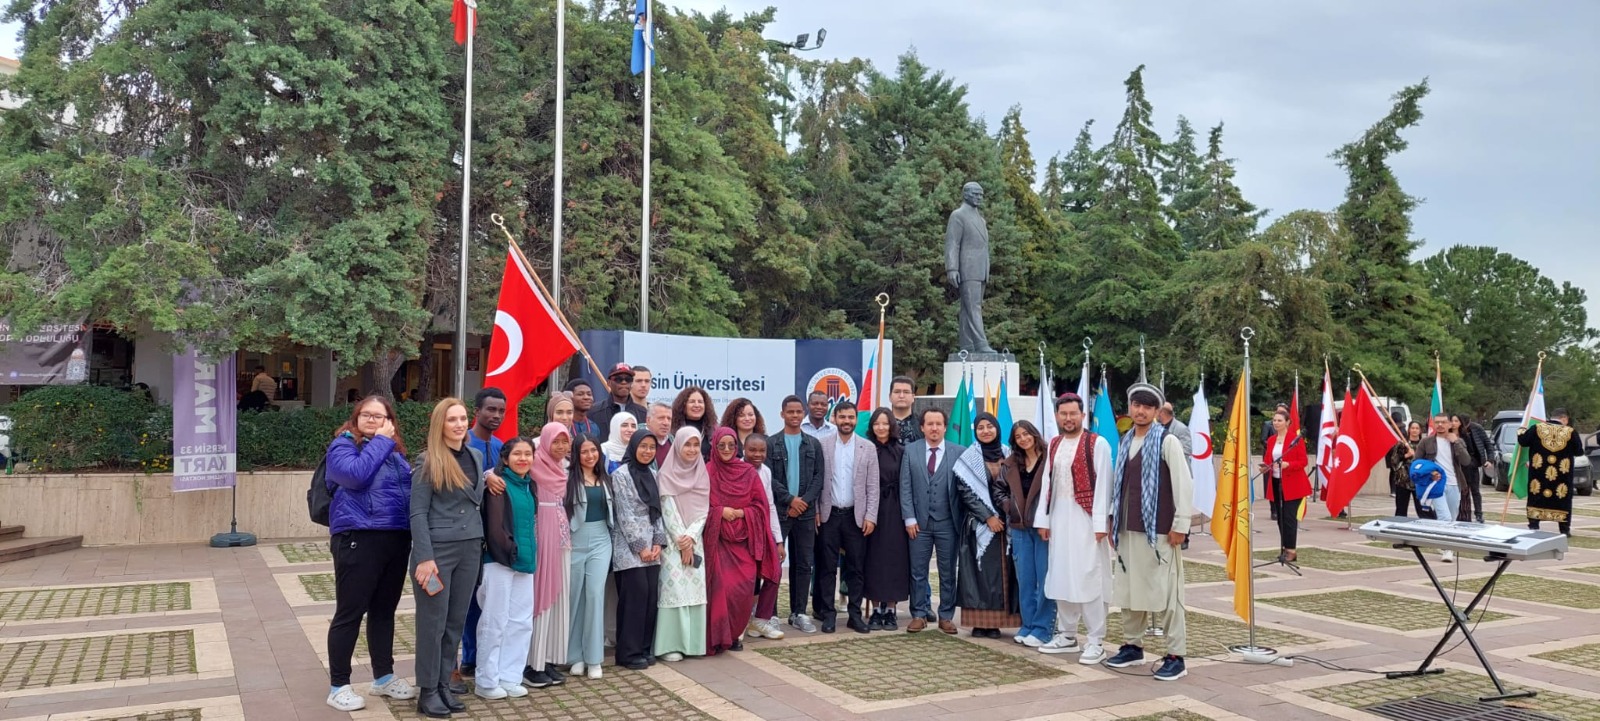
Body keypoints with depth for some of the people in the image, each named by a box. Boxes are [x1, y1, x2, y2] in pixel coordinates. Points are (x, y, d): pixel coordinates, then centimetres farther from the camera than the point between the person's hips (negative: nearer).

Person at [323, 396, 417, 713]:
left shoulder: (395, 449, 16)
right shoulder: (343, 445, -3)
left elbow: (410, 485, 21)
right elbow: (356, 475, -22)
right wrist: (380, 442, -13)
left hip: (397, 539, 6)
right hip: (358, 540, -6)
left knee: (384, 611, 15)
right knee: (349, 614, 1)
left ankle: (383, 677, 27)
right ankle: (338, 686, 10)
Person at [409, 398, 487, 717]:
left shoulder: (475, 457, 11)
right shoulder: (428, 461, -7)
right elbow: (418, 513, -11)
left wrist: (481, 544, 11)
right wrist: (425, 557, -18)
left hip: (470, 549, 6)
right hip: (438, 548, -6)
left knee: (456, 621, 10)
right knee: (433, 622, 1)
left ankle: (443, 683, 21)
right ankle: (427, 691, 10)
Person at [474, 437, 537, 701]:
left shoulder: (529, 485, 12)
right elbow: (494, 526, -16)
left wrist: (529, 554, 9)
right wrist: (511, 552, -10)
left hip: (525, 560, 7)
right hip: (499, 560, -7)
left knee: (521, 622, 9)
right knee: (495, 623, 0)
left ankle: (510, 677, 18)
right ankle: (486, 681, 10)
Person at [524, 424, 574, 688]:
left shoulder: (566, 468, 12)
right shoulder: (533, 466, -7)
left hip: (562, 534, 7)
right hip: (539, 533, -7)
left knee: (558, 596, 8)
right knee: (539, 594, -4)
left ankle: (550, 660, 16)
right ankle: (532, 663, 4)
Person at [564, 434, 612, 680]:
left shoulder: (605, 479, 11)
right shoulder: (569, 478, -6)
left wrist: (612, 536, 13)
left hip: (601, 540, 3)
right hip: (576, 540, -3)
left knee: (595, 594, -2)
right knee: (575, 596, 4)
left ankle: (594, 657, 3)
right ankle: (575, 655, 15)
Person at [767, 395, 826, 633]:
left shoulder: (813, 444, 11)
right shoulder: (771, 443, 2)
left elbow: (819, 477, 5)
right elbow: (767, 477, -5)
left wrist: (804, 502, -8)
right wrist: (790, 499, -12)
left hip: (806, 511, 3)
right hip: (777, 511, -3)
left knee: (804, 563, 6)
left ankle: (799, 613, 14)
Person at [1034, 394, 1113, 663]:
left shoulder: (1097, 444, -6)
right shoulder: (1054, 445, 13)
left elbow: (1103, 483, -10)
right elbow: (1047, 483, 12)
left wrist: (1100, 522, -14)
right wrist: (1043, 519, 8)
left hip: (1085, 519, -6)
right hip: (1059, 518, 6)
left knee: (1089, 578, -6)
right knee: (1061, 577, 10)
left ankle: (1095, 641, 1)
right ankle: (1067, 635, 21)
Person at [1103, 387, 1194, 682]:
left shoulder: (1167, 442, -8)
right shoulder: (1125, 442, 12)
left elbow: (1184, 485, -11)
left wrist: (1180, 525, -13)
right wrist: (1113, 521, 13)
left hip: (1159, 531, -7)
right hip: (1128, 530, 7)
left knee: (1166, 593, -4)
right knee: (1129, 590, 13)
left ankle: (1175, 656, 3)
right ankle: (1131, 646, 27)